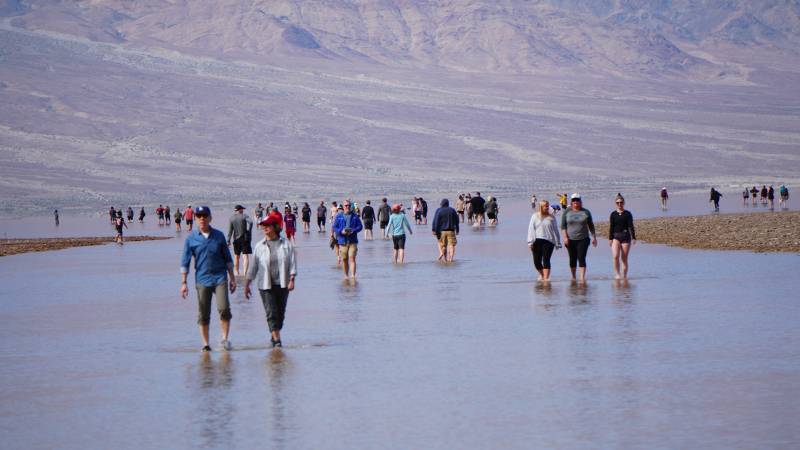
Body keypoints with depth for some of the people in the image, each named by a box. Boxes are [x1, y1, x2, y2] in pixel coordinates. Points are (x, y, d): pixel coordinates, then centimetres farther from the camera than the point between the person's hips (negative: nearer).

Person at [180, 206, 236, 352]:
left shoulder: (219, 236, 5)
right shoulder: (191, 239, 1)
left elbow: (227, 259, 13)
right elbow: (185, 262, 4)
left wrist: (232, 278, 12)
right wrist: (183, 283, -1)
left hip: (220, 277, 0)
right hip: (202, 280, 0)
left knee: (224, 308, -16)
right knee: (203, 314, 3)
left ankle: (225, 338, -3)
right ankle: (205, 344, 13)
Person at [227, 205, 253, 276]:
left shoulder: (231, 218, 3)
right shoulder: (245, 216, -4)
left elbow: (230, 231, 1)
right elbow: (250, 222, -24)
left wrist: (228, 241, 4)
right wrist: (249, 232, -13)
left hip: (236, 239, 3)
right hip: (245, 239, -3)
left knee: (236, 257, 15)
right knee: (246, 256, -1)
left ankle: (236, 272, 21)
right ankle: (245, 272, -12)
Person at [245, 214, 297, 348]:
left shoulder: (286, 244, 1)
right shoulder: (259, 246, 4)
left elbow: (292, 263, 0)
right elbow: (253, 267, 8)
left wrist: (291, 280, -12)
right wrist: (247, 285, 6)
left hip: (282, 284, 1)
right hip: (265, 285, -1)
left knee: (280, 312, 7)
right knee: (271, 312, -10)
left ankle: (274, 336, 24)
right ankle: (276, 339, -12)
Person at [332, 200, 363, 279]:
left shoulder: (355, 216, 5)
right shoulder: (339, 217, 4)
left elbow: (360, 226, 6)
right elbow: (334, 227, 4)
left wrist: (353, 231, -13)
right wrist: (341, 231, -15)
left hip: (353, 241, -1)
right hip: (343, 241, 1)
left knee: (352, 258, -12)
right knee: (344, 259, 7)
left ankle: (353, 276, -18)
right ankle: (346, 276, 21)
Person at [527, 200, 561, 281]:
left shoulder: (551, 218, 8)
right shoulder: (535, 216, 7)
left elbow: (556, 231, 10)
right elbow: (531, 229, 4)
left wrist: (558, 243, 7)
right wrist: (530, 242, -4)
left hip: (548, 241, -1)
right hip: (537, 240, 1)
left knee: (546, 260, -10)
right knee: (537, 261, 4)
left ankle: (546, 277, -10)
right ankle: (541, 274, 29)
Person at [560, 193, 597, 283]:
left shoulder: (586, 212, 5)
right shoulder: (566, 212, 5)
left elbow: (591, 226, 10)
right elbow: (563, 226, 4)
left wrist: (594, 237, 6)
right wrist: (565, 237, -8)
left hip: (583, 239, -1)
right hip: (570, 240, 1)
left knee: (581, 258, -12)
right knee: (572, 259, 8)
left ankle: (582, 277, -16)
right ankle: (573, 277, 23)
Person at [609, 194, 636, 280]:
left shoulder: (628, 214, 0)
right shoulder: (613, 214, 5)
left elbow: (631, 226, -1)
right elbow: (611, 227, 8)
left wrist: (633, 238, -7)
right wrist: (610, 239, 5)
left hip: (626, 237, -1)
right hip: (616, 237, 1)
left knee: (624, 259, 3)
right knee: (615, 256, -18)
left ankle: (624, 276, 13)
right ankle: (617, 274, -9)